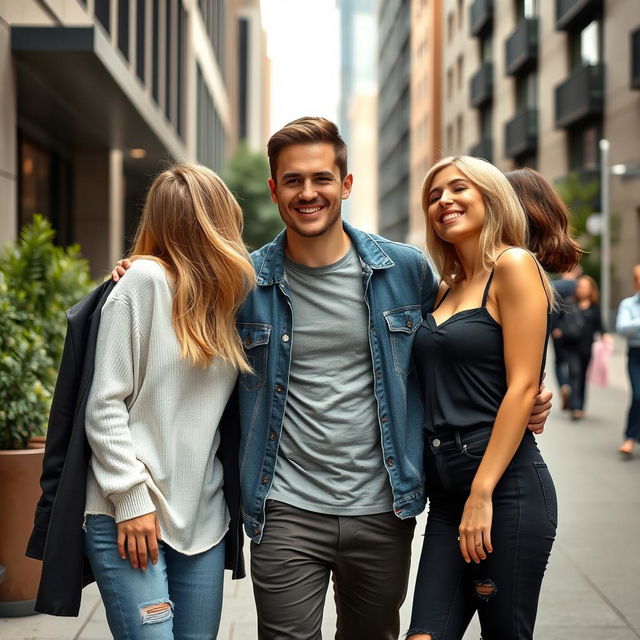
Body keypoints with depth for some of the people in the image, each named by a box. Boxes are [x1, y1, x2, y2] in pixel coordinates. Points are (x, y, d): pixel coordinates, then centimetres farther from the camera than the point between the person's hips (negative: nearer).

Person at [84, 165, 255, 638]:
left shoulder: (230, 294, 10)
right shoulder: (145, 282, -9)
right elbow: (105, 404, -10)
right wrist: (131, 499, -12)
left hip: (203, 515, 6)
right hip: (130, 512, -6)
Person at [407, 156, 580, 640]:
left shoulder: (514, 265, -6)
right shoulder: (447, 288, 16)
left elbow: (522, 386, -13)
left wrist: (482, 493, -16)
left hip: (506, 487, -7)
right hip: (446, 491, 7)